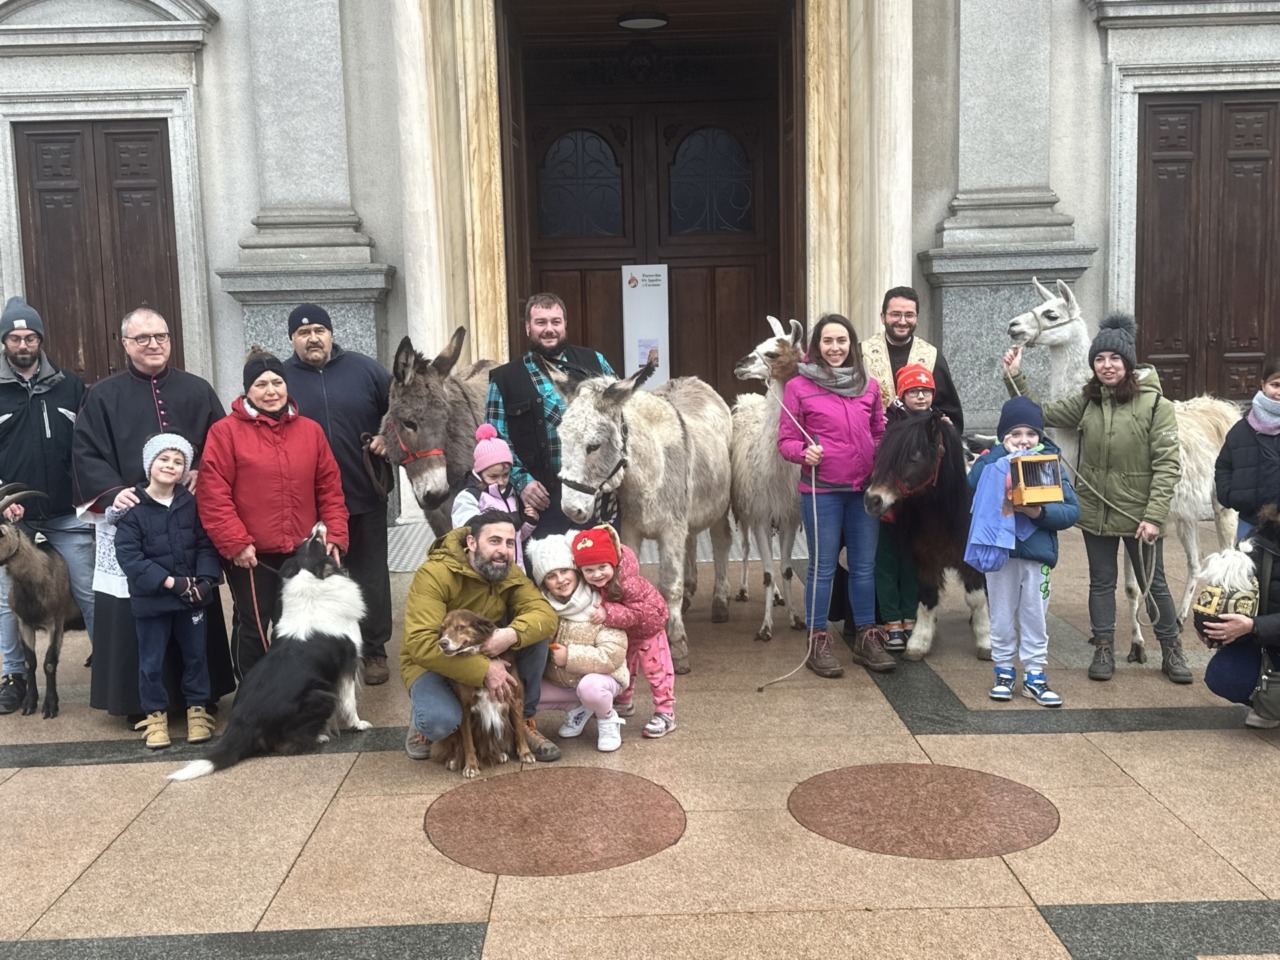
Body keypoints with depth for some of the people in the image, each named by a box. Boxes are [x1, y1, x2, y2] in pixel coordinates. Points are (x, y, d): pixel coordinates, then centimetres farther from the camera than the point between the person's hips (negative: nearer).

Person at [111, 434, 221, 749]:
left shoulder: (191, 503, 1)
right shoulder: (132, 508, -10)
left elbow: (206, 545, 1)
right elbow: (128, 555, -15)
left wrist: (205, 579, -15)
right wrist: (171, 582, -20)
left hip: (192, 597, 3)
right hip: (151, 599, -3)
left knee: (195, 655, 13)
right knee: (152, 661, 9)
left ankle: (197, 708, 28)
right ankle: (155, 714, 24)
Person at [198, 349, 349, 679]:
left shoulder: (310, 430, 6)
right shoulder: (226, 431, -6)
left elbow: (330, 488, 7)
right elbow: (213, 495, -11)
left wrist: (335, 536, -2)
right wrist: (236, 543, -15)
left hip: (302, 553, 4)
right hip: (251, 555, -4)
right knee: (253, 628, 8)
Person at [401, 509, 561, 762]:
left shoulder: (510, 574, -10)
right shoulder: (434, 574, -28)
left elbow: (545, 614, -22)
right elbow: (421, 644, -36)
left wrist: (512, 634, -43)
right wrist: (483, 670, -39)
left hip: (487, 655, 5)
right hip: (432, 662, -5)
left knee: (534, 632, -20)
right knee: (441, 721, -35)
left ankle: (524, 721, -5)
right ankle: (422, 717, 4)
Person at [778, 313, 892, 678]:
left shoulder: (869, 385, 8)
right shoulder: (798, 387, -3)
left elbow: (880, 433, 17)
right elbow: (785, 441, -2)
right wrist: (805, 452, -22)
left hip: (865, 489, 4)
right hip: (821, 491, -4)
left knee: (864, 566, 11)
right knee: (823, 567, 4)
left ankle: (866, 638, 24)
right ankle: (818, 643, 16)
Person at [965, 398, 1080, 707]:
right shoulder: (992, 460, 0)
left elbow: (1072, 511, -4)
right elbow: (972, 484, -23)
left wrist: (1040, 512, -21)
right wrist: (1004, 455, -19)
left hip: (1037, 553, 0)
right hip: (1000, 550, 0)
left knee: (1035, 618, 10)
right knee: (1002, 617, 10)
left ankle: (1034, 676, 22)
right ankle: (1004, 671, 25)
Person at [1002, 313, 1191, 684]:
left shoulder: (1155, 404, -13)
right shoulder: (1087, 402, 2)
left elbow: (1167, 465, -14)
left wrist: (1154, 515, -19)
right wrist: (1015, 377, -5)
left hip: (1138, 514, -4)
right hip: (1095, 512, 4)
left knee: (1153, 584, 10)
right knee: (1101, 582, 13)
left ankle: (1171, 651, 26)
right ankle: (1104, 650, 26)